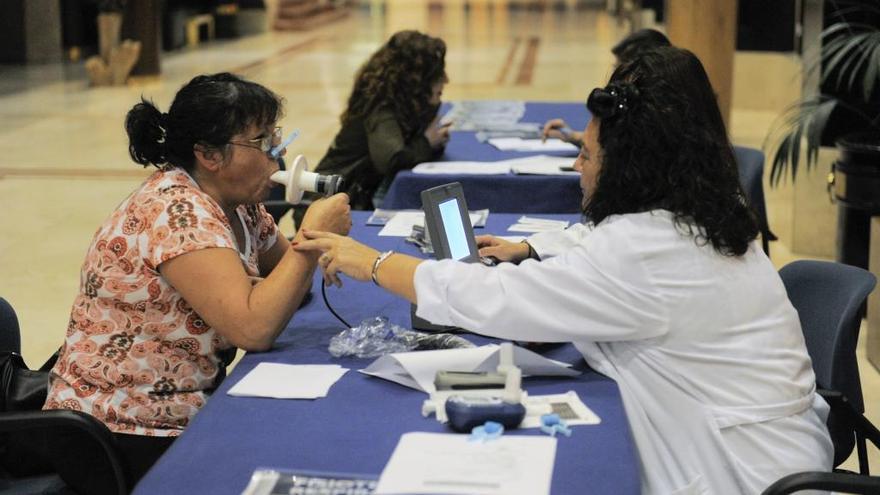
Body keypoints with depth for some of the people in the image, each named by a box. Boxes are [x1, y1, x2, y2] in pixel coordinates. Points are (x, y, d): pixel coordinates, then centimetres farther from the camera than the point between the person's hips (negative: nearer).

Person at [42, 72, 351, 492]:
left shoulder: (236, 203, 3)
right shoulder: (175, 212, -23)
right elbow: (253, 328, -28)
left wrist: (316, 241, -7)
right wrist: (313, 236, -21)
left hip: (188, 412, 8)